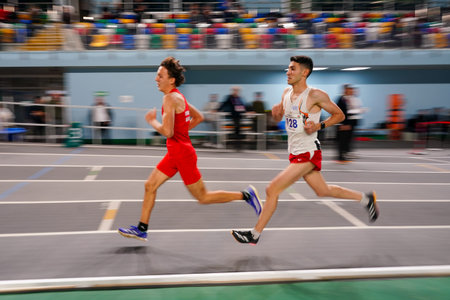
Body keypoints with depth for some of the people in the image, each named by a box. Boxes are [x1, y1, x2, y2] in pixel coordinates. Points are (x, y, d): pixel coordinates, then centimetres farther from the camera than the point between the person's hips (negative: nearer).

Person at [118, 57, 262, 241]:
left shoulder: (170, 98, -18)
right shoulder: (178, 96, 12)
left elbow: (167, 132, -27)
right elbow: (199, 117, 22)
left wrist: (152, 121, -9)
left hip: (182, 153, -10)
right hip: (175, 153, 10)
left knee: (203, 197, 1)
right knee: (150, 186, 11)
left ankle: (246, 195, 10)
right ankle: (141, 229, 20)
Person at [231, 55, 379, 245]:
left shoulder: (315, 95, -14)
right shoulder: (286, 93, 6)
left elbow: (339, 115, -4)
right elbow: (278, 118, 18)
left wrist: (318, 126, -19)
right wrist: (276, 112, -5)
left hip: (308, 153, -8)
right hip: (295, 152, 8)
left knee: (272, 189, -11)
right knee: (324, 191, 21)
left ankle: (255, 234, 3)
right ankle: (366, 199, 40)